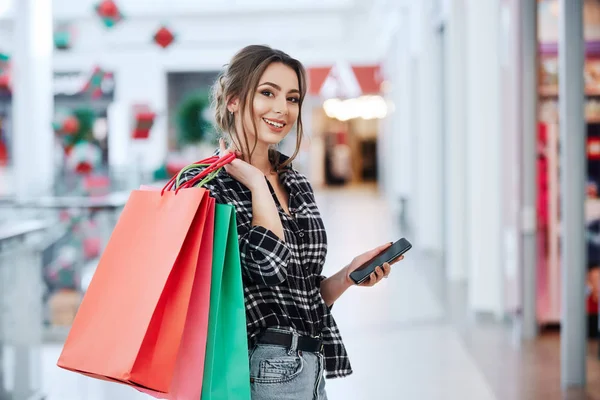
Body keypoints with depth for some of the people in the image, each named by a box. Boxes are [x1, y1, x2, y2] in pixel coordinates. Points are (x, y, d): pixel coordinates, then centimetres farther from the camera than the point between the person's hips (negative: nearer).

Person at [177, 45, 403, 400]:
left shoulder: (297, 183, 10)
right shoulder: (203, 183, -10)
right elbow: (269, 267, -22)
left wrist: (348, 276, -1)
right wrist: (257, 184, -13)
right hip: (260, 370, -6)